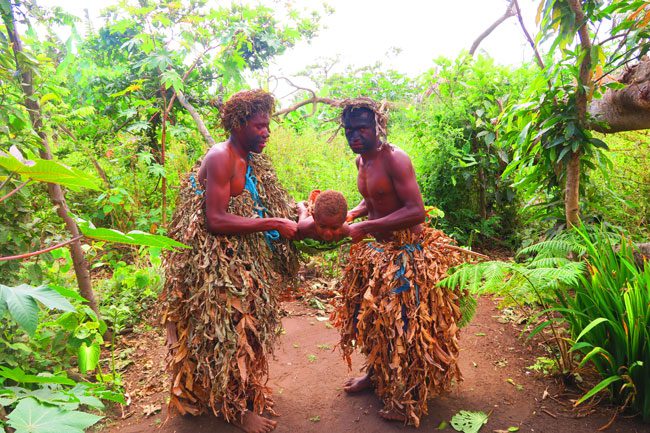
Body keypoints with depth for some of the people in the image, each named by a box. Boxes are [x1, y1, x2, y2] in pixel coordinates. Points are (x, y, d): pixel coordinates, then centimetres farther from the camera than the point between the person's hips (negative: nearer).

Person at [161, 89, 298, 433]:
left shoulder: (248, 160, 9)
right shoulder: (221, 158, -19)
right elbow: (216, 220, -27)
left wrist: (289, 222, -1)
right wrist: (272, 224, -25)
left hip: (242, 262, 9)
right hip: (216, 265, -9)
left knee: (244, 328, 19)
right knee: (228, 332, 4)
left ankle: (246, 392, 38)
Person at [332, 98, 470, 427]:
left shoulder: (394, 159, -21)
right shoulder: (361, 161, 5)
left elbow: (417, 211, -29)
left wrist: (366, 227, -30)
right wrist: (347, 215, 0)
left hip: (406, 253, -9)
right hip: (376, 250, 9)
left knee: (405, 325, 2)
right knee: (369, 314, 19)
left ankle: (409, 399, 22)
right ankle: (375, 372, 42)